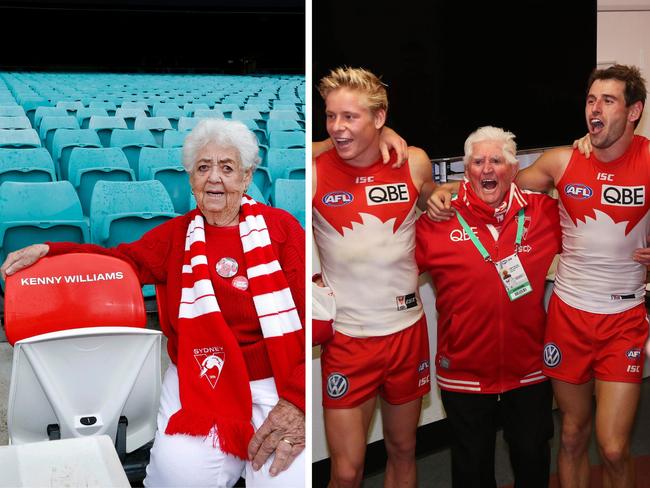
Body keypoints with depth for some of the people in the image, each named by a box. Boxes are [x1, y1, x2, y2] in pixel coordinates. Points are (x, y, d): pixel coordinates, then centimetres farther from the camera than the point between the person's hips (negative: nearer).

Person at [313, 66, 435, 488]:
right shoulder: (315, 173, -12)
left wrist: (416, 267, 7)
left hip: (407, 329, 3)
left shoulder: (414, 164, -5)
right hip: (347, 338, -2)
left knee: (403, 451, 18)